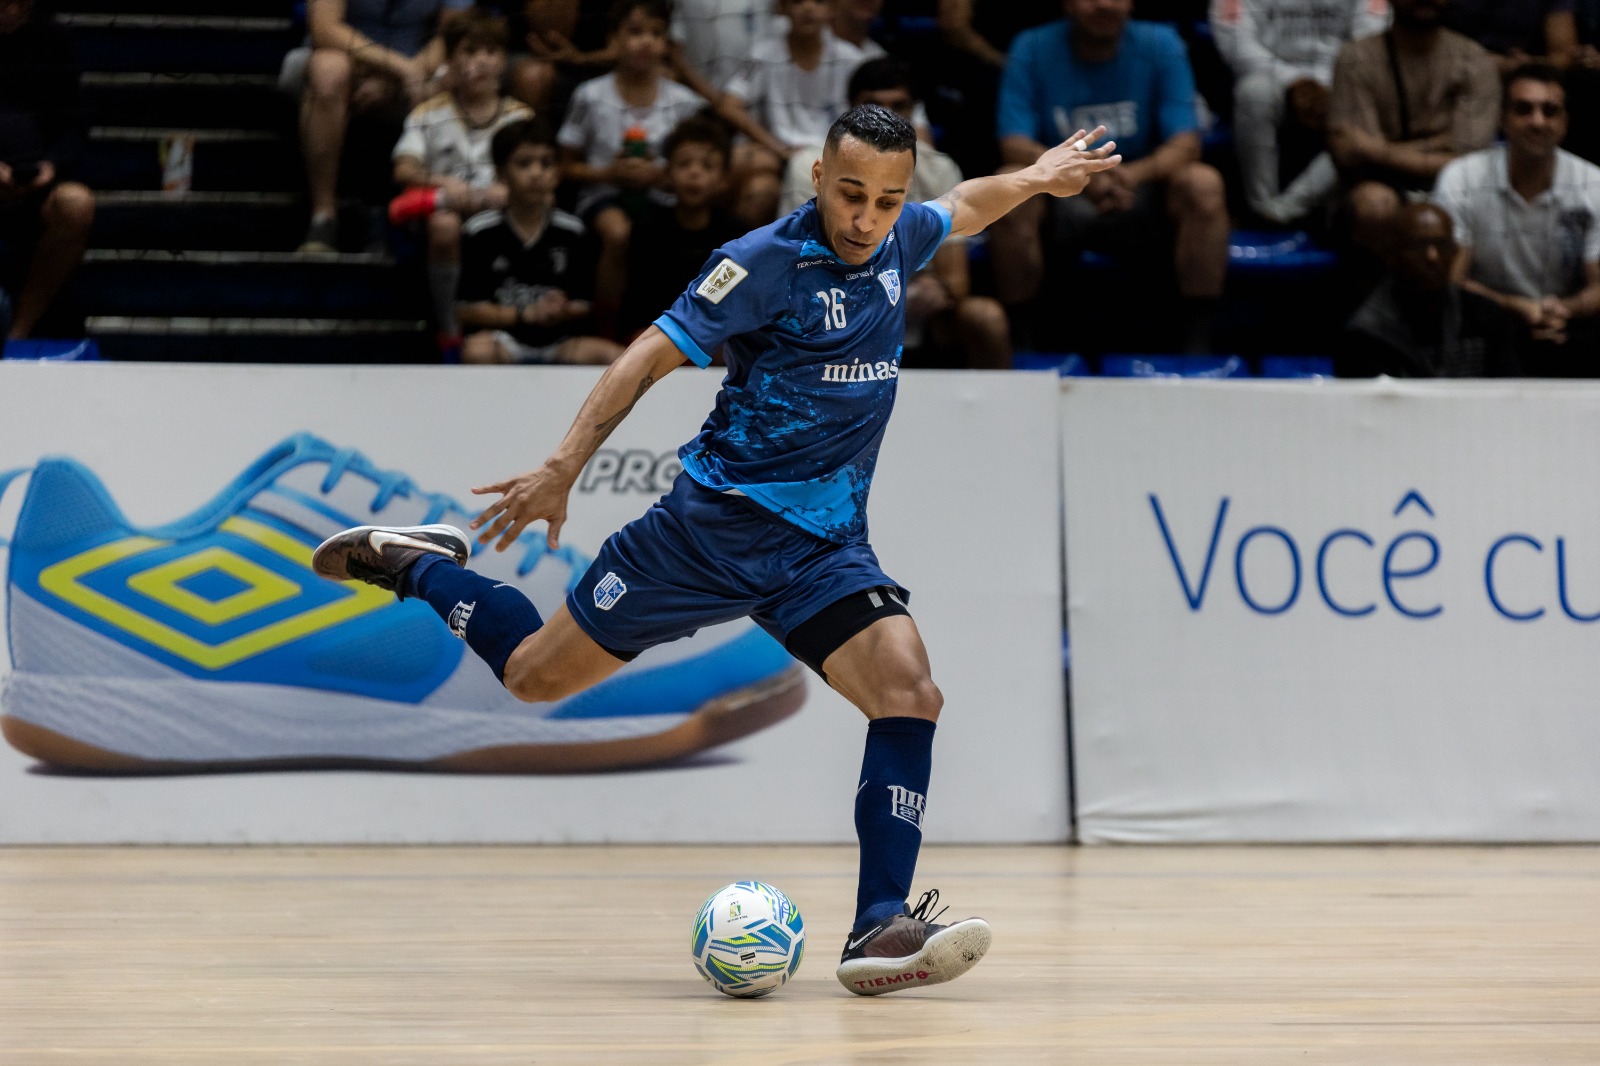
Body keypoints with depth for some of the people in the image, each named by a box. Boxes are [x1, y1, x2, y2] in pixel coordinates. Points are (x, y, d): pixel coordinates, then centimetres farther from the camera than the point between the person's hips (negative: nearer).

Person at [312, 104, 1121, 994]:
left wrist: (1035, 178, 23)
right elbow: (655, 354, -14)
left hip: (825, 546, 4)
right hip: (717, 520, -4)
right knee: (535, 675, 5)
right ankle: (418, 563, 33)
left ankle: (881, 931, -21)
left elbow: (960, 209, 31)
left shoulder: (896, 244, 5)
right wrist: (564, 469, -19)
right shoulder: (767, 259, -14)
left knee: (911, 694, -19)